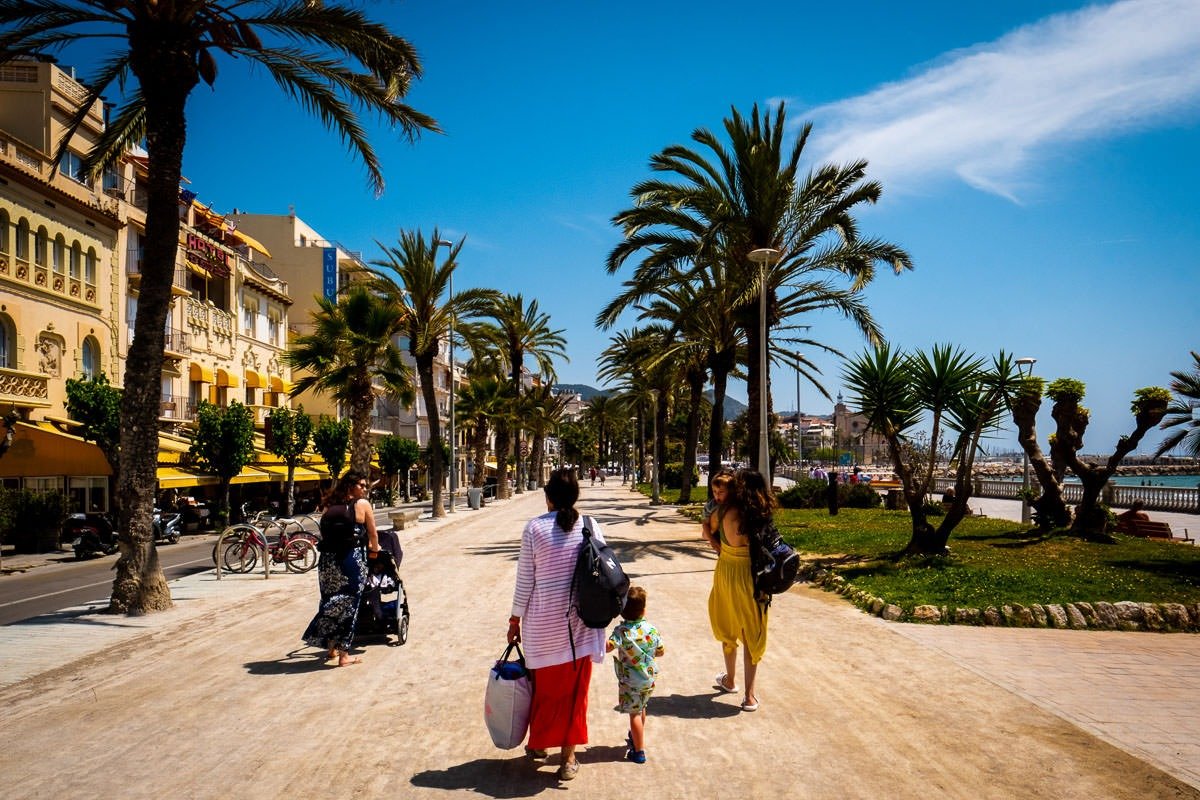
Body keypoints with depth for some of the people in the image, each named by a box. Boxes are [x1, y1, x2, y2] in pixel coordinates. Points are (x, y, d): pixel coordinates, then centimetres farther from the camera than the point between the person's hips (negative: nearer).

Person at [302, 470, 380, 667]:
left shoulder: (331, 506, 11)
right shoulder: (362, 504, -1)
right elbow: (373, 534, 3)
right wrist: (374, 550, 21)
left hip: (328, 559, 5)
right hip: (351, 560, -5)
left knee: (331, 603, 17)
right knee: (349, 605, 4)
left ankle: (331, 648, 29)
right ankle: (344, 654, 7)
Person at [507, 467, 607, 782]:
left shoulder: (534, 528, -10)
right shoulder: (591, 528, -5)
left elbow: (525, 582, -6)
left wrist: (515, 620, 6)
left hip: (542, 623, -1)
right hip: (579, 625, 1)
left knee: (544, 685, 19)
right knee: (574, 688, 12)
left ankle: (538, 743, 36)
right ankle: (568, 758, 18)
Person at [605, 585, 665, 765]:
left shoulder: (622, 631, -22)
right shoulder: (651, 629, -8)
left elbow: (608, 647, -36)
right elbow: (661, 651, 4)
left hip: (630, 681, -5)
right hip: (649, 678, 6)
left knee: (634, 713, 4)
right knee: (641, 709, 26)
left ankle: (639, 751, 9)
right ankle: (637, 737, 48)